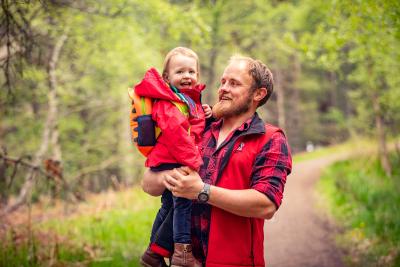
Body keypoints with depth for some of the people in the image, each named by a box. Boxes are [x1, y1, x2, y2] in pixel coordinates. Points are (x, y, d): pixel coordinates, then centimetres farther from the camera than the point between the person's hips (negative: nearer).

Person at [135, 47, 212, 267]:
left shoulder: (192, 100, 17)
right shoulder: (166, 104, -14)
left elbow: (196, 130, 29)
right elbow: (176, 134, -23)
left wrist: (205, 116, 7)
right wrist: (195, 162, -25)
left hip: (181, 163, 10)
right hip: (169, 162, -10)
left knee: (169, 206, 15)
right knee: (184, 199, -21)